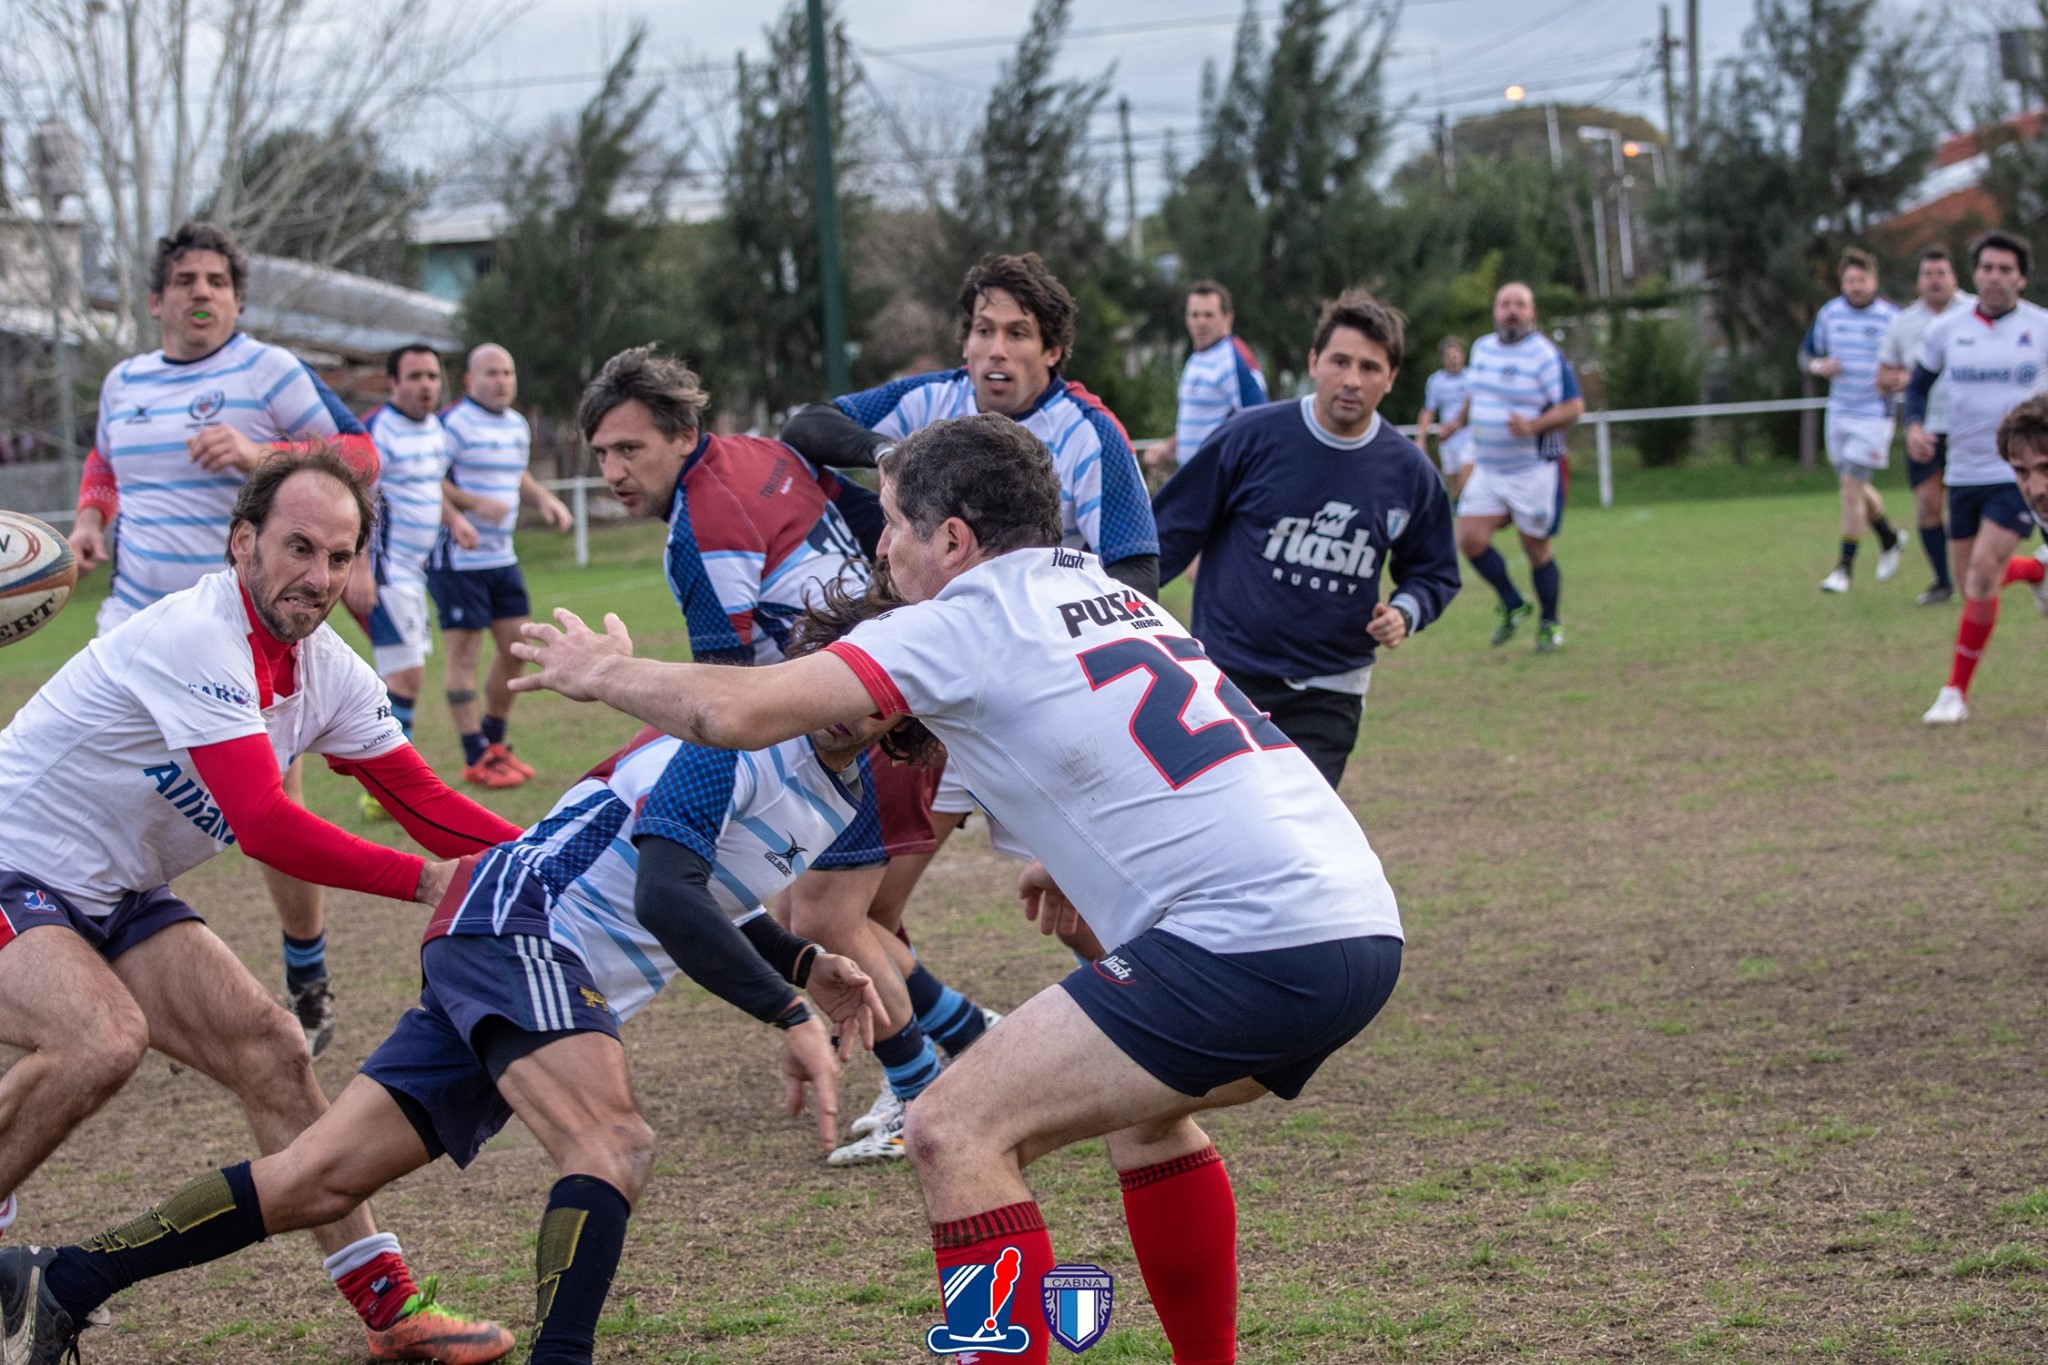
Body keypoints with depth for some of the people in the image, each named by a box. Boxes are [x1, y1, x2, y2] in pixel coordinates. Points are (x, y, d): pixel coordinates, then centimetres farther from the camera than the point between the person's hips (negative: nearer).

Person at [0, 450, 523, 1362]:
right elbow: (265, 827, -32)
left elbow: (427, 804, 4)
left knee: (269, 1050, -3)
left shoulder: (327, 671, 0)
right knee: (105, 1039, -33)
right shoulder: (195, 638, -26)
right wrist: (424, 881, -28)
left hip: (117, 901, 8)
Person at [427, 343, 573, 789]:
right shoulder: (453, 424, -13)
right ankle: (476, 760, 2)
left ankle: (495, 742, 25)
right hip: (458, 557, -8)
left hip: (502, 556, 8)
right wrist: (473, 504, -26)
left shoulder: (518, 426, 12)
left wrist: (544, 500, 8)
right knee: (465, 653, -4)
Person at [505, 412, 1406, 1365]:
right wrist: (1085, 859, 43)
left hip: (1252, 945, -9)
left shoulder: (967, 623, -3)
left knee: (956, 1132, -5)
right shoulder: (1109, 591, 22)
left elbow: (735, 713, -7)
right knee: (1143, 1106, 32)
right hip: (1364, 923, 9)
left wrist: (603, 673, 9)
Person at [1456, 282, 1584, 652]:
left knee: (1537, 549, 3)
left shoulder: (1546, 355, -13)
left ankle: (1550, 623, 25)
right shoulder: (1483, 348, 8)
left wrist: (1533, 426, -29)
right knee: (1470, 539, -8)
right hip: (1487, 469, 5)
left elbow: (1574, 406, -17)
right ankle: (1512, 607, 14)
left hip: (1535, 471, -5)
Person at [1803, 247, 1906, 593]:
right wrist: (1819, 366, -9)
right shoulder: (1829, 312, 3)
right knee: (1854, 488, 14)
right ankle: (1889, 540, 39)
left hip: (1874, 415, -6)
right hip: (1839, 411, 6)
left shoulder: (1892, 317, -10)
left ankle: (1845, 566, -2)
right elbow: (1807, 353, 14)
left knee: (1852, 486, -12)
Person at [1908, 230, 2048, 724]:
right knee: (1972, 584, 10)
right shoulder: (1946, 330, 2)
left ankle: (1956, 692, -6)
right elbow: (1918, 384, 13)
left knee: (1982, 577, -17)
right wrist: (1914, 426, -7)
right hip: (1963, 474, 4)